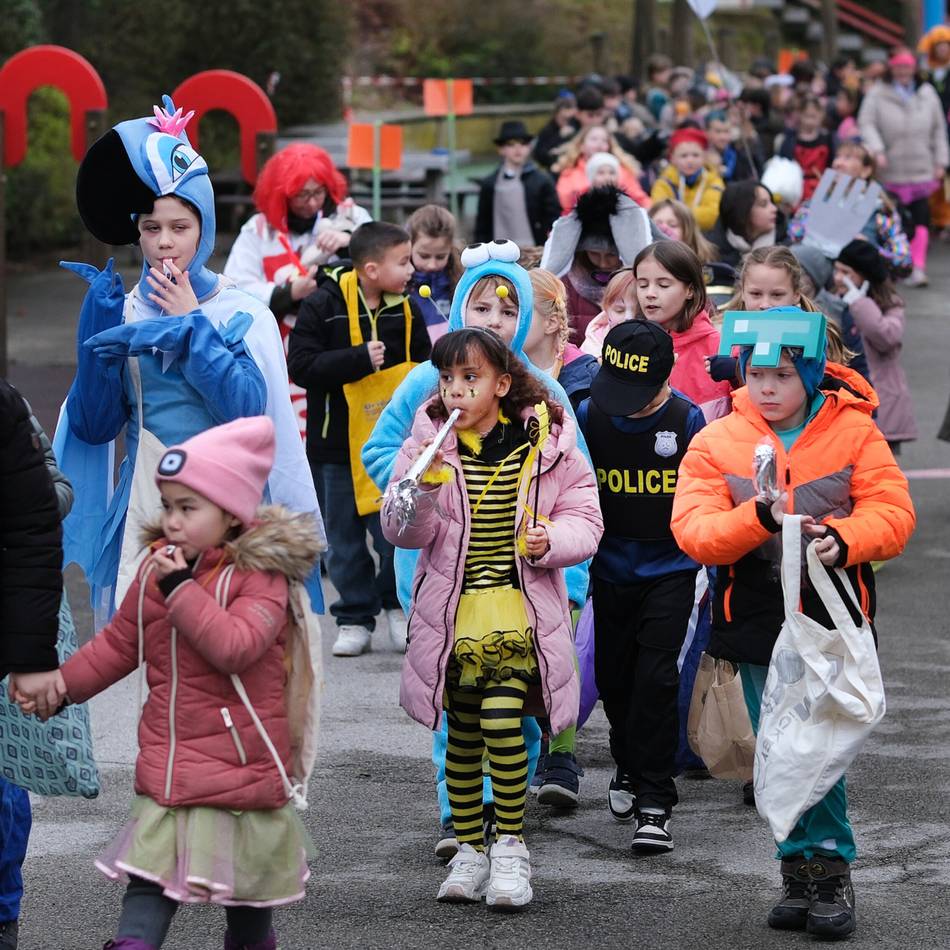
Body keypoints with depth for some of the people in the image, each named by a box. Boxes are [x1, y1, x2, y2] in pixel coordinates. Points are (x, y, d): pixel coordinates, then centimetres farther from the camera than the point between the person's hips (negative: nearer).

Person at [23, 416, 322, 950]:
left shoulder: (259, 575, -14)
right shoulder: (157, 569, 6)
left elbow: (235, 645, -31)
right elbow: (119, 643, 18)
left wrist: (181, 589, -29)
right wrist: (63, 682, 11)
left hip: (240, 761, -5)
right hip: (166, 765, 5)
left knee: (247, 881, 12)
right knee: (150, 876, -4)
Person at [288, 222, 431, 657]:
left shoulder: (406, 312, 2)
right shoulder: (323, 307, -10)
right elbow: (301, 366, -16)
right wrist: (360, 359, -23)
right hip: (338, 442, -2)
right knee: (345, 538, 7)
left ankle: (399, 606, 19)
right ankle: (355, 618, 18)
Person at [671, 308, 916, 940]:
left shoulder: (854, 430, -2)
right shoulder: (717, 442, 0)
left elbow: (893, 513, -6)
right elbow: (693, 531, -9)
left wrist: (842, 538, -26)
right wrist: (760, 517, -27)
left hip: (832, 617, -2)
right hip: (757, 623, 2)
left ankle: (832, 870, 3)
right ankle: (802, 871, 19)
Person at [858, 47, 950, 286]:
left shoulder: (927, 94, 11)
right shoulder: (877, 94, 2)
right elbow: (866, 123, -5)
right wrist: (876, 150, -19)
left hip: (922, 171, 1)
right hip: (891, 173, -1)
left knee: (920, 220, -9)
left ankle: (917, 268, -11)